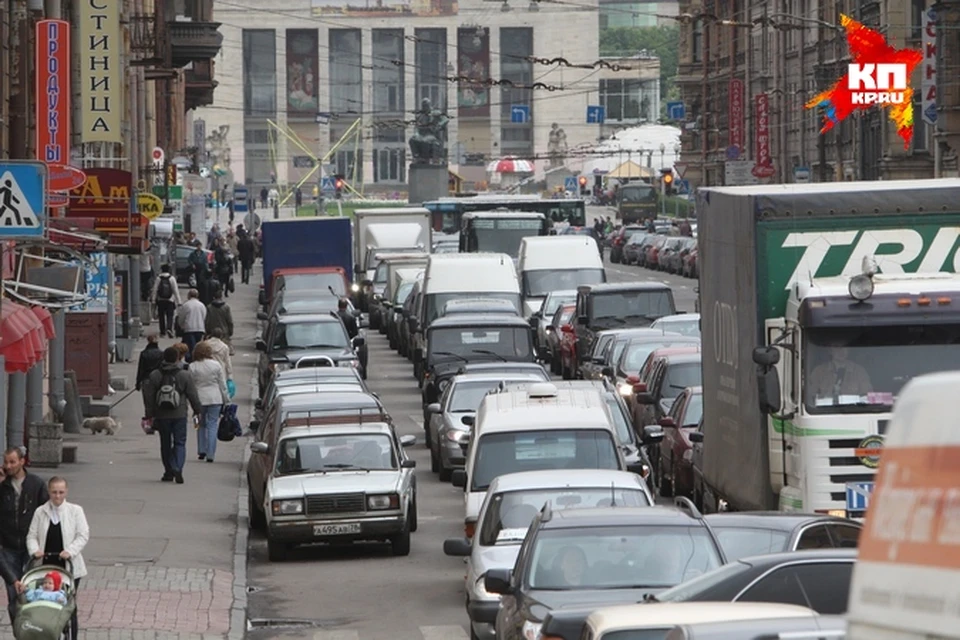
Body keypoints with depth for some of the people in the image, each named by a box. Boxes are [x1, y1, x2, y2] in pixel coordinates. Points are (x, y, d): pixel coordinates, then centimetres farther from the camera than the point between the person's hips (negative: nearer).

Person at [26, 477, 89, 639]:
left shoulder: (75, 511, 1)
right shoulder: (40, 512, 6)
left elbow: (83, 535, -4)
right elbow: (32, 536, 6)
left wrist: (70, 551, -19)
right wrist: (35, 550, -15)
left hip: (69, 567, -2)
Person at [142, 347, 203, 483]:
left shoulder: (154, 376, 0)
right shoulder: (185, 376, -4)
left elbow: (149, 397, 2)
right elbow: (193, 395, 0)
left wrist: (149, 415, 8)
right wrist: (198, 411, 12)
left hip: (162, 416, 2)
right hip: (179, 415, -2)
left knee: (165, 444, 12)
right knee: (180, 443, 2)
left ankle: (169, 472, 15)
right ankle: (177, 468, -18)